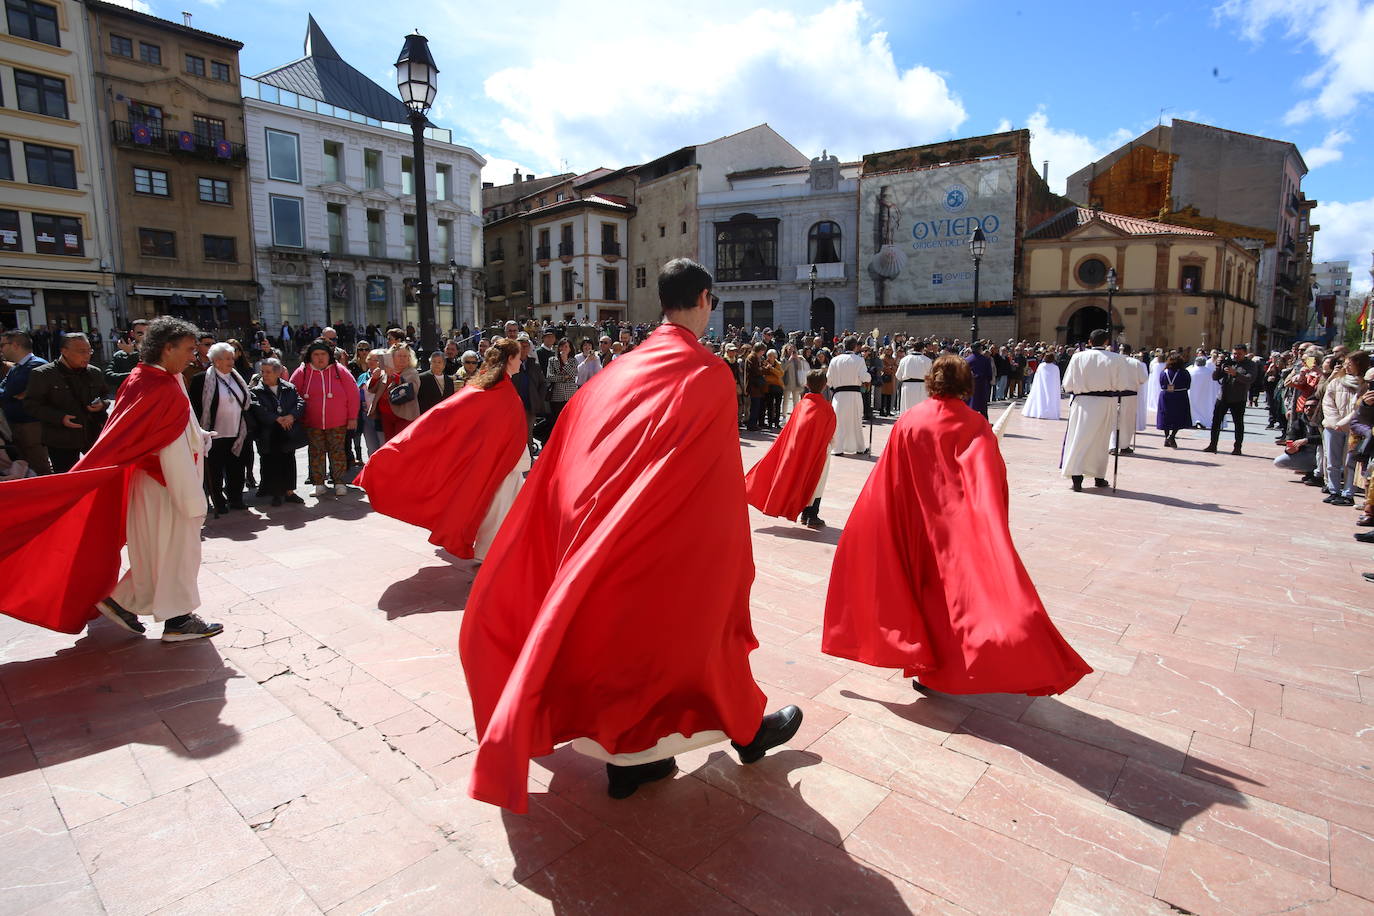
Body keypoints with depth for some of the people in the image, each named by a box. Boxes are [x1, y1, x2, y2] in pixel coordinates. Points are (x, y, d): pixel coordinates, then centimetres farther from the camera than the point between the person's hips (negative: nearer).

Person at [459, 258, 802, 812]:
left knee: (617, 624, 15)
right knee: (703, 619, 12)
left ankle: (624, 757, 26)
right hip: (672, 538, -5)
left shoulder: (621, 368, 4)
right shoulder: (709, 375, -13)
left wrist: (583, 522, 11)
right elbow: (719, 482, -13)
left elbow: (569, 458, 4)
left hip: (597, 529, 6)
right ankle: (747, 729, 34)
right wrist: (731, 556, -2)